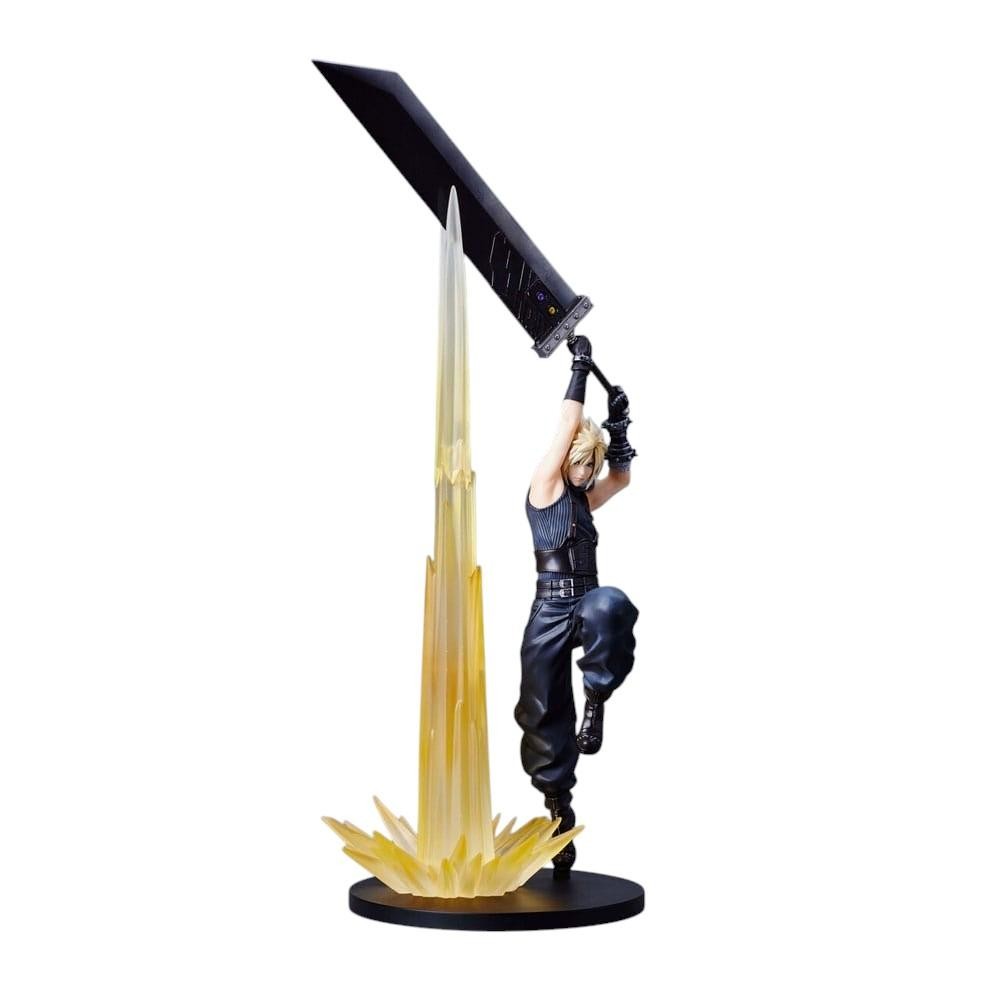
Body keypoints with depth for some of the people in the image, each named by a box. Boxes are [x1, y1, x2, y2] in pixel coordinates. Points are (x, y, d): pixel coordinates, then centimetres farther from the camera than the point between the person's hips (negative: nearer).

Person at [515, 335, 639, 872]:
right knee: (544, 714, 0)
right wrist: (579, 370, -5)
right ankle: (559, 811, 13)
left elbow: (622, 478, 28)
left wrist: (618, 426, 18)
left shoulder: (582, 499, 16)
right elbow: (567, 430, -8)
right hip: (550, 612, -4)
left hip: (586, 604, 4)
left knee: (610, 606, -37)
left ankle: (595, 700, -20)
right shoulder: (544, 489, -1)